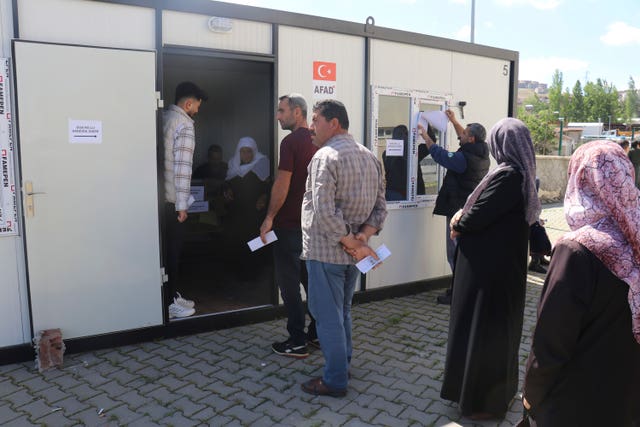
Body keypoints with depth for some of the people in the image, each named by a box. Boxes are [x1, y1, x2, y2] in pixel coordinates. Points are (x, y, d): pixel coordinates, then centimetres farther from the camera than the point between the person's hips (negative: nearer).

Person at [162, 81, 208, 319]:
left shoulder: (163, 117, 13)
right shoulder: (184, 123, -12)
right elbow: (182, 166, -19)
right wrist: (182, 205, -17)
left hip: (159, 195, 8)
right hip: (171, 198, -8)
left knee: (168, 249, 15)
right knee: (172, 251, 2)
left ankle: (171, 296, 25)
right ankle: (168, 304, 11)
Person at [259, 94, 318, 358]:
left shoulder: (291, 142, -14)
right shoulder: (317, 142, 10)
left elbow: (282, 184, -19)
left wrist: (270, 217, -10)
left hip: (290, 224, -8)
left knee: (289, 282, 0)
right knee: (311, 277, 15)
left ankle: (297, 342, 7)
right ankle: (318, 333, 24)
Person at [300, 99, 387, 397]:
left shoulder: (325, 156, -16)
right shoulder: (370, 157, 9)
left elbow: (324, 213, -25)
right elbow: (380, 208, 7)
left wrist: (353, 244, -17)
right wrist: (362, 238, -5)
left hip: (326, 251, -8)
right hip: (352, 252, 8)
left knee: (328, 316, 4)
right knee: (342, 312, 21)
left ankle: (335, 381, 16)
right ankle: (343, 365, 35)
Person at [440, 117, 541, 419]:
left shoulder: (507, 176, -23)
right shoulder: (521, 174, 8)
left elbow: (478, 217, -23)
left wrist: (458, 225, -3)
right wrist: (464, 215, -3)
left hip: (490, 268, -10)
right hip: (504, 264, 10)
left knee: (485, 330, 3)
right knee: (497, 328, 21)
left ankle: (486, 401, 19)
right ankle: (498, 391, 38)